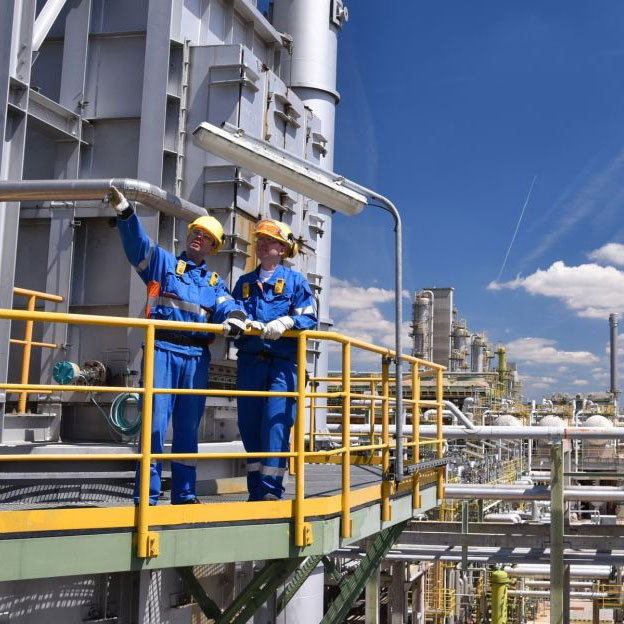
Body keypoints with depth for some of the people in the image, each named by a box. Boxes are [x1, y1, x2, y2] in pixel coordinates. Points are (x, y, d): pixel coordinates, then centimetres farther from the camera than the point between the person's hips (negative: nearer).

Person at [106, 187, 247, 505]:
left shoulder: (214, 282, 20)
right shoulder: (163, 263, 12)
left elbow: (227, 308, 3)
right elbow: (137, 242, -5)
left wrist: (234, 318, -22)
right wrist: (124, 210, -23)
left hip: (197, 356, 4)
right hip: (163, 350, -4)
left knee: (188, 427, 9)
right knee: (155, 421, -10)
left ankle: (184, 493, 17)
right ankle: (147, 496, -7)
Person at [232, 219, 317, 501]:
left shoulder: (295, 280, 8)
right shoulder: (244, 282, 20)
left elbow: (308, 318, 0)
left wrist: (284, 322, -18)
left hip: (282, 363, -4)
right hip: (249, 362, 4)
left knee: (276, 423, -13)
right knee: (249, 426, 3)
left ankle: (271, 490, -12)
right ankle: (255, 492, 11)